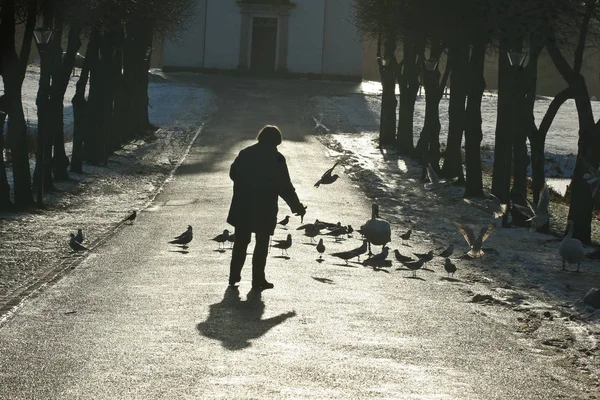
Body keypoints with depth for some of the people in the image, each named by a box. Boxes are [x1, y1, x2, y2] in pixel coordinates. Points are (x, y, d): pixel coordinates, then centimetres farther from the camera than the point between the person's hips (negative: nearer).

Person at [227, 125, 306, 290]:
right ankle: (258, 280, 6)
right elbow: (285, 186, -12)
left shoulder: (245, 153, 2)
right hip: (265, 208, -4)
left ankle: (234, 276, 21)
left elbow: (233, 173, 12)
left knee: (241, 242, 16)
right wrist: (297, 207, -2)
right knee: (262, 244, 6)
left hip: (242, 207, 4)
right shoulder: (276, 158, -11)